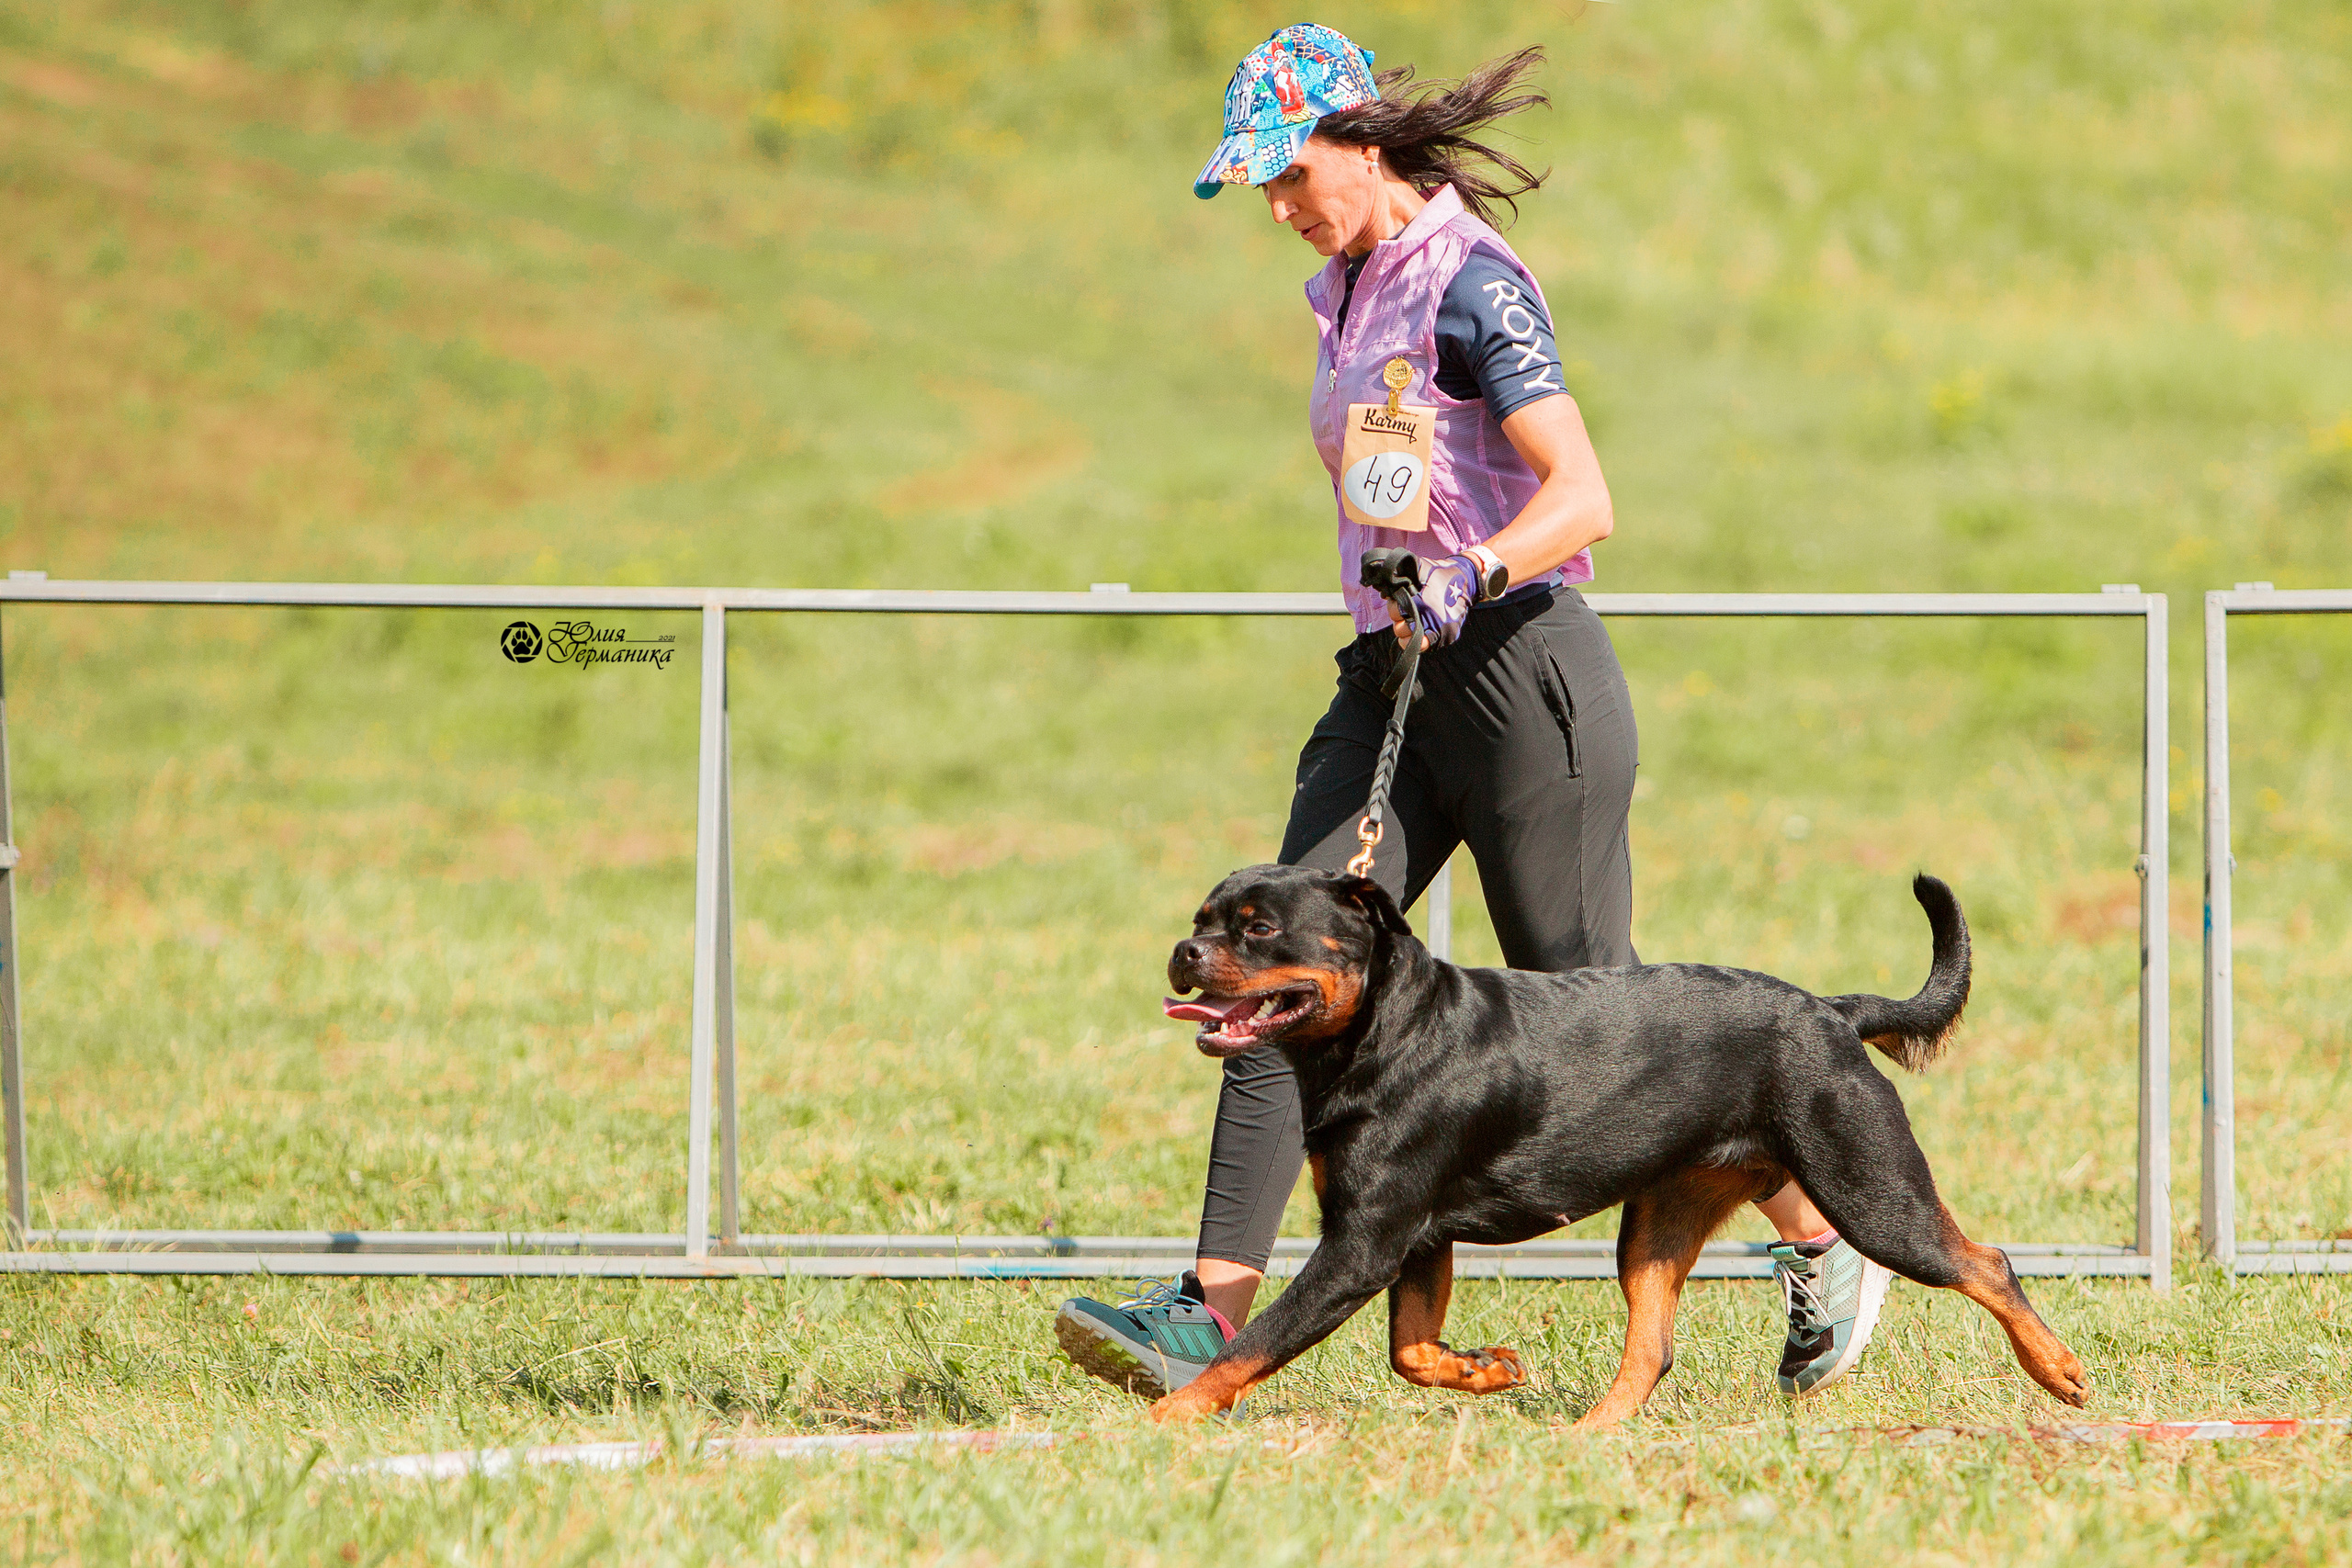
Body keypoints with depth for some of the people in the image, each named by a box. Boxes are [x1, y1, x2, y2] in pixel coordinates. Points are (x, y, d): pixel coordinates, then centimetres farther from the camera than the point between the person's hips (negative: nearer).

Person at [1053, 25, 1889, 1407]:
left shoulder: (1470, 285, -13)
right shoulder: (1352, 292, 14)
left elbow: (1584, 499, -22)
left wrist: (1468, 580, -37)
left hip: (1518, 663, -8)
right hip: (1390, 680, 8)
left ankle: (1828, 1250, 14)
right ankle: (1214, 1311, -15)